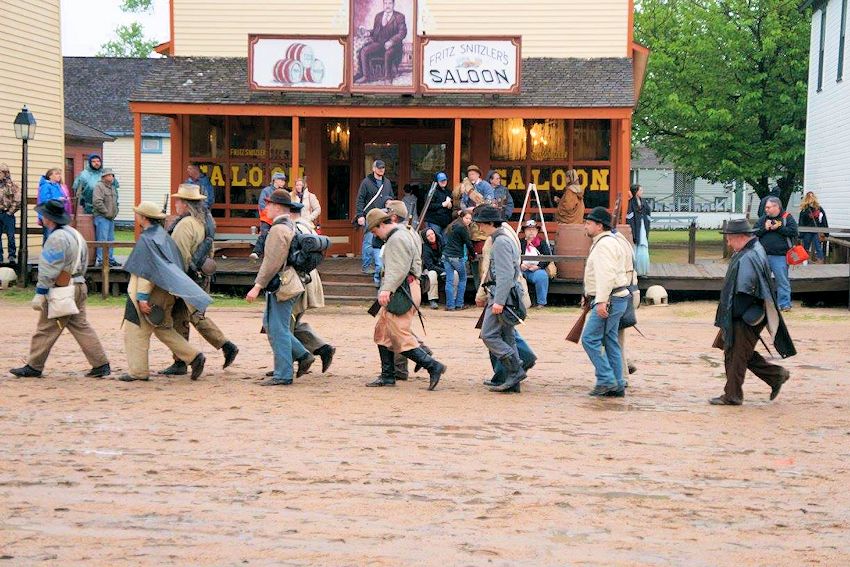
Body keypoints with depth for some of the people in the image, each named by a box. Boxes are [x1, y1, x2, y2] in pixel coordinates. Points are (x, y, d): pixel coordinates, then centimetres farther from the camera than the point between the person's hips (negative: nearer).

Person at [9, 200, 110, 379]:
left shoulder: (57, 238, -17)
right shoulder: (75, 234, 14)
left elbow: (49, 270, -19)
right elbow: (83, 264, 19)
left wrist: (40, 293, -16)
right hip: (79, 286, 9)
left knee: (46, 329, 1)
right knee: (80, 327, 10)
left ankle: (33, 367, 9)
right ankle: (101, 365, 5)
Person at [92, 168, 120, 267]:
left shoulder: (113, 188, 18)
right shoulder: (99, 186, -10)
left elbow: (116, 202, 30)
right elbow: (97, 202, -20)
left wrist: (115, 212, 13)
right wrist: (107, 212, -16)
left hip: (111, 218, 9)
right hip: (102, 217, -9)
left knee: (110, 239, 13)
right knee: (103, 239, -10)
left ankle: (110, 259, 19)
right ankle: (100, 260, -8)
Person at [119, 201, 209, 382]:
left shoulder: (146, 240, -16)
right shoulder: (164, 236, 11)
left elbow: (145, 272, -21)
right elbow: (175, 266, 16)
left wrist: (142, 297, -21)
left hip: (148, 294, -9)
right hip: (164, 293, 9)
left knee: (135, 331, 2)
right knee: (164, 330, 17)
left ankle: (138, 371, 5)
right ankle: (194, 357, 9)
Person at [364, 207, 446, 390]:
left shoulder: (397, 239, -13)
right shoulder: (405, 234, 19)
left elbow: (400, 269, -24)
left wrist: (387, 289, -31)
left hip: (402, 292, -11)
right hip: (398, 292, 11)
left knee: (400, 337, -11)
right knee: (382, 331, 15)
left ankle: (433, 367, -9)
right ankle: (387, 376, 18)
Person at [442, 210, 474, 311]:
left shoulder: (451, 227, 17)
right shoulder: (462, 228, -8)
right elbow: (468, 243, -6)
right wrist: (473, 255, 11)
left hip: (446, 255, 7)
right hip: (457, 257, -7)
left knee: (449, 280, 4)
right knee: (462, 278, 10)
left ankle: (450, 305, 2)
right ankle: (459, 304, 9)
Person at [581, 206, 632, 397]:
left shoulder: (604, 244, -14)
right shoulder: (603, 242, 20)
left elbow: (606, 275, -24)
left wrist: (601, 301, -29)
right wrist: (589, 295, 27)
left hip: (609, 301, -11)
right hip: (613, 300, 11)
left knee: (590, 339, -10)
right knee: (610, 341, 11)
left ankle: (606, 380, -9)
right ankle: (617, 386, 12)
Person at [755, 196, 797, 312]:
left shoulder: (787, 218, 0)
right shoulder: (763, 219, 12)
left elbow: (793, 231, -9)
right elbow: (754, 232, 7)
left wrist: (778, 228, -11)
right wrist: (764, 228, -9)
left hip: (780, 256, -4)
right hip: (763, 255, 5)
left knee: (782, 280, -1)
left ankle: (784, 304, 4)